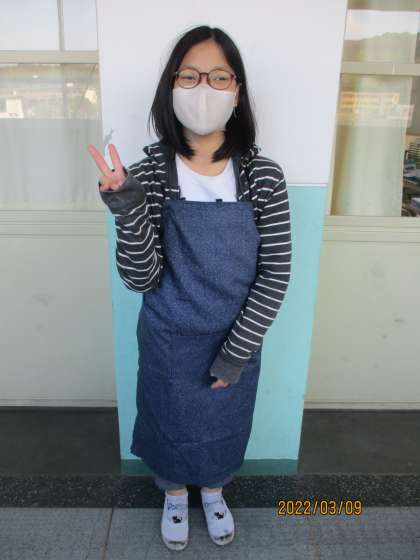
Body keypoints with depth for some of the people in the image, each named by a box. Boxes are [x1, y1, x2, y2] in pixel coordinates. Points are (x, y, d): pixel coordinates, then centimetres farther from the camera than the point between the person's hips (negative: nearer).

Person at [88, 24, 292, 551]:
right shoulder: (149, 173, -14)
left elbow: (275, 275, -11)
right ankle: (174, 496, 57)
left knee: (224, 426, 24)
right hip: (168, 344, 0)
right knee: (171, 424, 23)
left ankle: (213, 492, 58)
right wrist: (128, 208, -32)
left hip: (237, 342, 1)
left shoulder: (263, 175, -13)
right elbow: (141, 279, -17)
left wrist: (236, 351, -12)